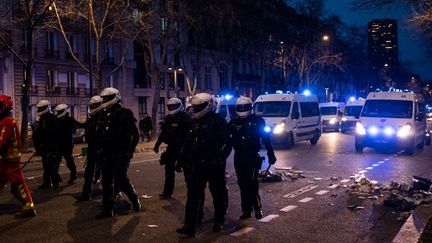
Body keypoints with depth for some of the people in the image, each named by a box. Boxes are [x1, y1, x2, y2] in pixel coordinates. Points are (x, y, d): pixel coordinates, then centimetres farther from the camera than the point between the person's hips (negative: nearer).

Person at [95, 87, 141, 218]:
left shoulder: (125, 114, -7)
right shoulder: (104, 115, 12)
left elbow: (135, 135, -8)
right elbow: (99, 135, 19)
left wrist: (129, 150, -13)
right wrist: (100, 148, 8)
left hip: (121, 154, -7)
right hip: (106, 154, 7)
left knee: (121, 180, -9)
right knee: (106, 182, 8)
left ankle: (134, 199, 16)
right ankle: (107, 209, 15)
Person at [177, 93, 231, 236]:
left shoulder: (218, 121, -8)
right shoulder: (194, 122, 12)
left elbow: (226, 143, -10)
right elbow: (188, 144, 19)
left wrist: (220, 159, -18)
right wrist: (183, 160, 16)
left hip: (214, 165, -6)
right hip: (197, 164, 6)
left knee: (218, 194, 8)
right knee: (193, 195, 1)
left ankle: (219, 222, 25)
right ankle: (189, 226, 2)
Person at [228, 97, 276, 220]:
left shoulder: (257, 121, -3)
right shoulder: (233, 123, 6)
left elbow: (266, 138, -1)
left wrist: (270, 154, -3)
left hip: (252, 157, -4)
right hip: (239, 157, 4)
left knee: (252, 183, -10)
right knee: (242, 185, 8)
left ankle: (257, 208, 5)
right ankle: (246, 210, 17)